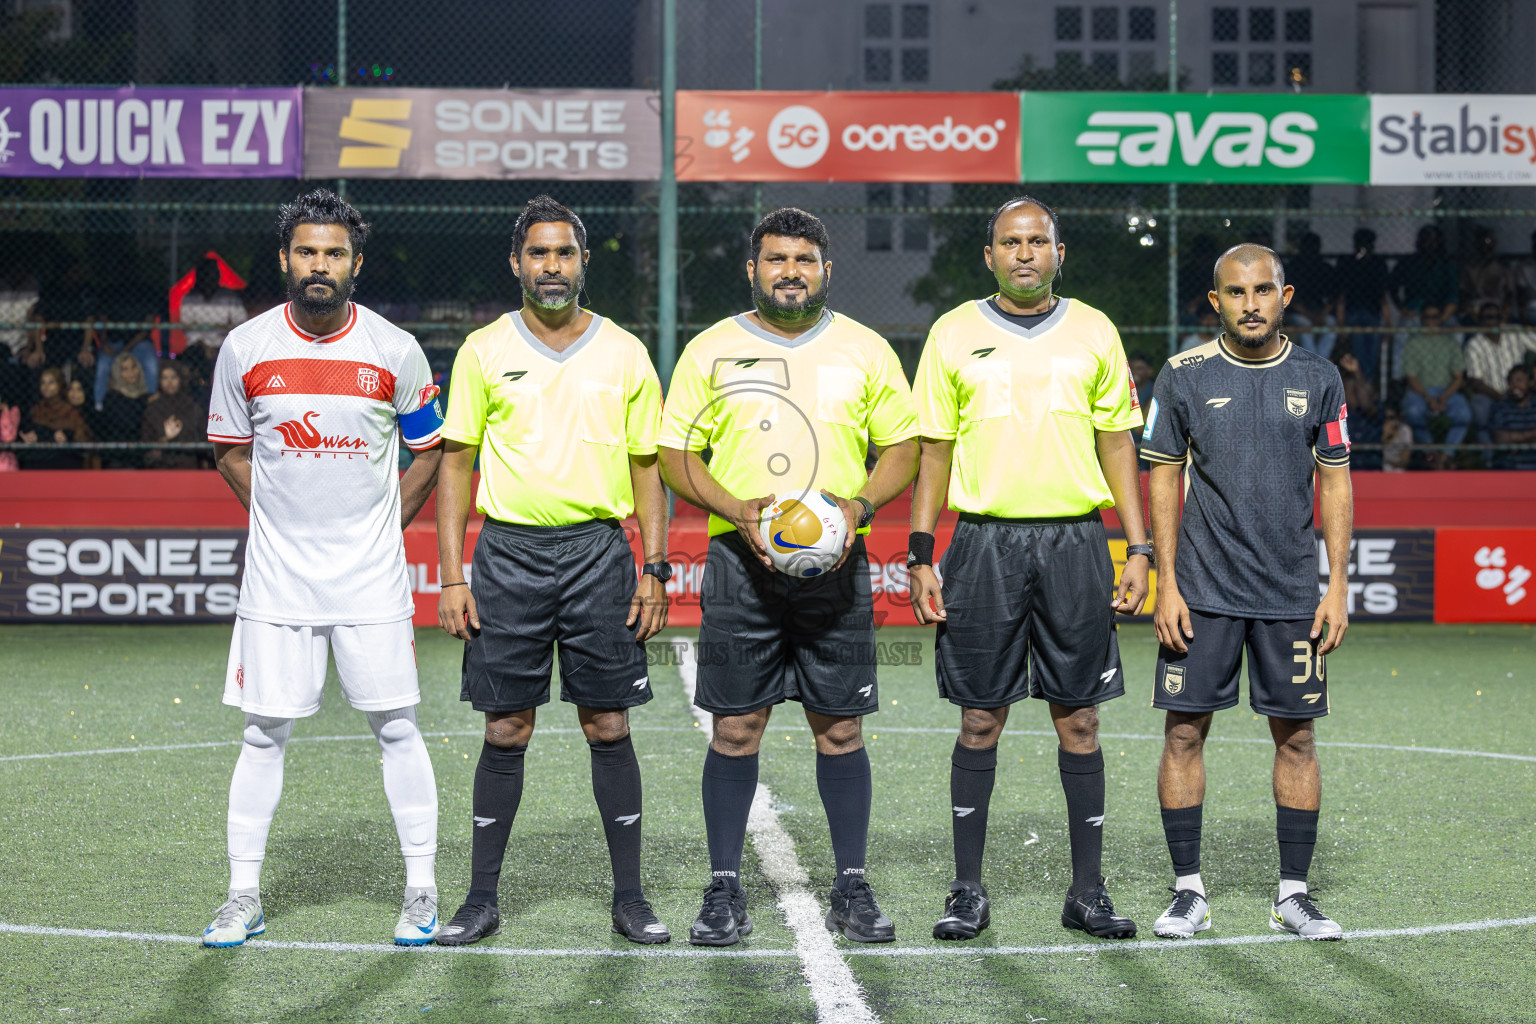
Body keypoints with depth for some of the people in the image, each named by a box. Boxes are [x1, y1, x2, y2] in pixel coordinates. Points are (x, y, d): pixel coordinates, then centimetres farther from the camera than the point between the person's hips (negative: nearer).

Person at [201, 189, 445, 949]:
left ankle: (420, 889, 13)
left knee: (396, 727, 2)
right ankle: (243, 896, 13)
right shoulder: (246, 349, -1)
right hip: (277, 573, 1)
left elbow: (429, 450, 10)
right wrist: (283, 520, 6)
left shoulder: (395, 351, -4)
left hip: (371, 573, -1)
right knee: (264, 732, 3)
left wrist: (381, 528, 6)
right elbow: (229, 450, 13)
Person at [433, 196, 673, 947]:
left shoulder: (624, 353, 6)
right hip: (508, 552, 0)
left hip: (599, 552, 0)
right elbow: (457, 463, 5)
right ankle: (482, 898, 12)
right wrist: (451, 577, -2)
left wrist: (654, 571, 0)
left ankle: (629, 896, 10)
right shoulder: (484, 351, 4)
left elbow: (647, 467, 8)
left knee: (608, 725, 2)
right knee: (506, 730, 3)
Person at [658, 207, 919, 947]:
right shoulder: (711, 350, 5)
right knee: (735, 728, 0)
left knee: (841, 728, 4)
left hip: (837, 565, 1)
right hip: (740, 561, -1)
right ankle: (724, 892, 9)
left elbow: (902, 447, 10)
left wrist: (860, 505, -8)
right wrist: (735, 509, -11)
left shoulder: (864, 350, 8)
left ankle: (852, 891, 13)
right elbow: (676, 454, 5)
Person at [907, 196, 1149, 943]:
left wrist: (1138, 550, 3)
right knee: (980, 719, 2)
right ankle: (968, 891, 10)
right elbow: (934, 451, 6)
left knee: (1079, 719, 3)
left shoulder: (1094, 332, 8)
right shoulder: (955, 333, 5)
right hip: (984, 541, -1)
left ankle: (1088, 891, 11)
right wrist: (919, 556, -1)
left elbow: (1118, 444, 10)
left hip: (1075, 543, 1)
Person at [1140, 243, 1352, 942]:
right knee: (1184, 731, -2)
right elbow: (1164, 481, 3)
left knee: (1296, 735, 3)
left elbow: (1336, 484, 7)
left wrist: (1338, 584, 0)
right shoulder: (1185, 377, 0)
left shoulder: (1318, 379, 4)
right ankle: (1189, 891, 9)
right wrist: (1166, 583, -4)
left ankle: (1293, 895, 13)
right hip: (1202, 591, -1)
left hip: (1291, 593, 1)